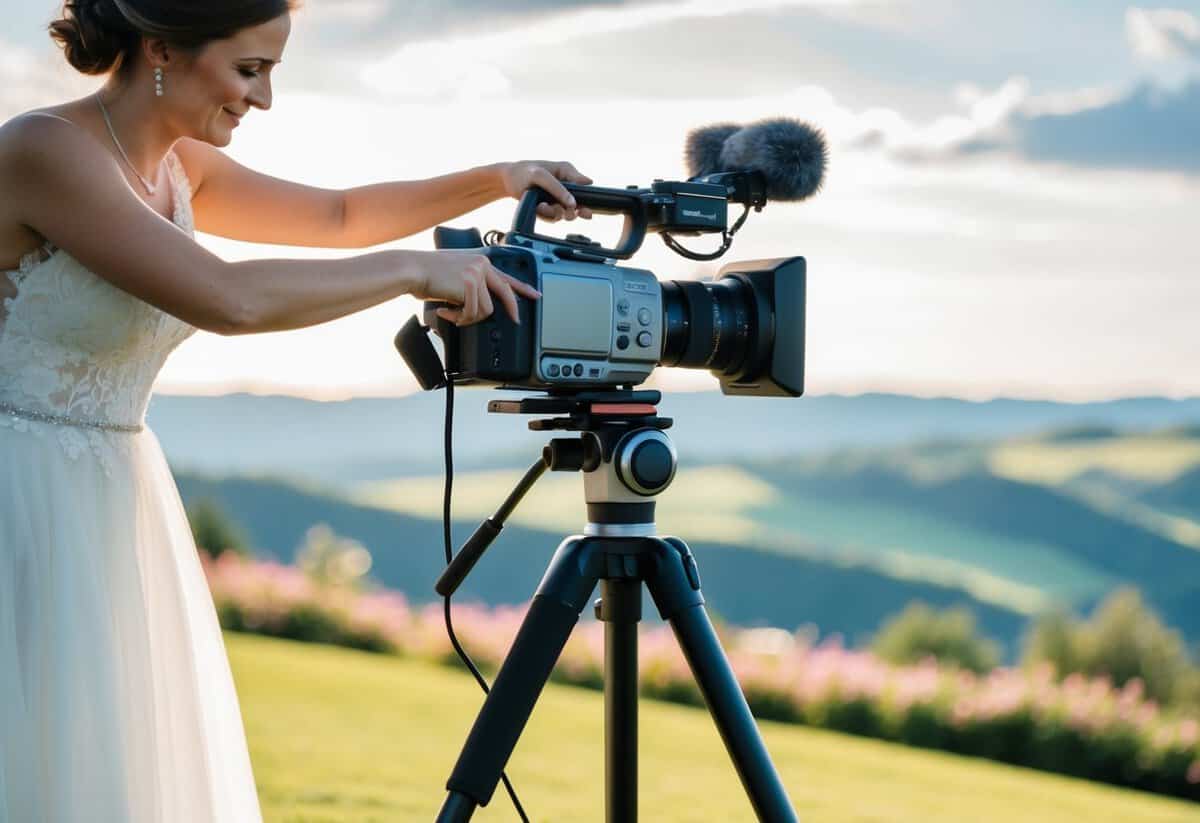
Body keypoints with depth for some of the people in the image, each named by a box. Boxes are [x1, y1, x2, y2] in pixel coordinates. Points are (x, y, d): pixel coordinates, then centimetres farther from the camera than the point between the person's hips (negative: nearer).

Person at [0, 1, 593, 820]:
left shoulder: (177, 166, 7)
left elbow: (339, 216, 20)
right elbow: (230, 298, -29)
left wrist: (494, 181, 9)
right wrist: (417, 269, -21)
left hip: (119, 505, 9)